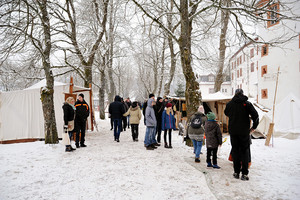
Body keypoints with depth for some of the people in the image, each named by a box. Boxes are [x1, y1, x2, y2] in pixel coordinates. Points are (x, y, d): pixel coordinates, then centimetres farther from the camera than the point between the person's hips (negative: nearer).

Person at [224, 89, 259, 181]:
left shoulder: (230, 104, 2)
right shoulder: (247, 103, -6)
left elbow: (226, 113, 18)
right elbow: (255, 115, -11)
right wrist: (254, 127, -1)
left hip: (233, 131, 2)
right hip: (244, 132, -2)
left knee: (235, 151, 11)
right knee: (245, 151, 6)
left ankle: (236, 172, 14)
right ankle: (244, 174, 4)